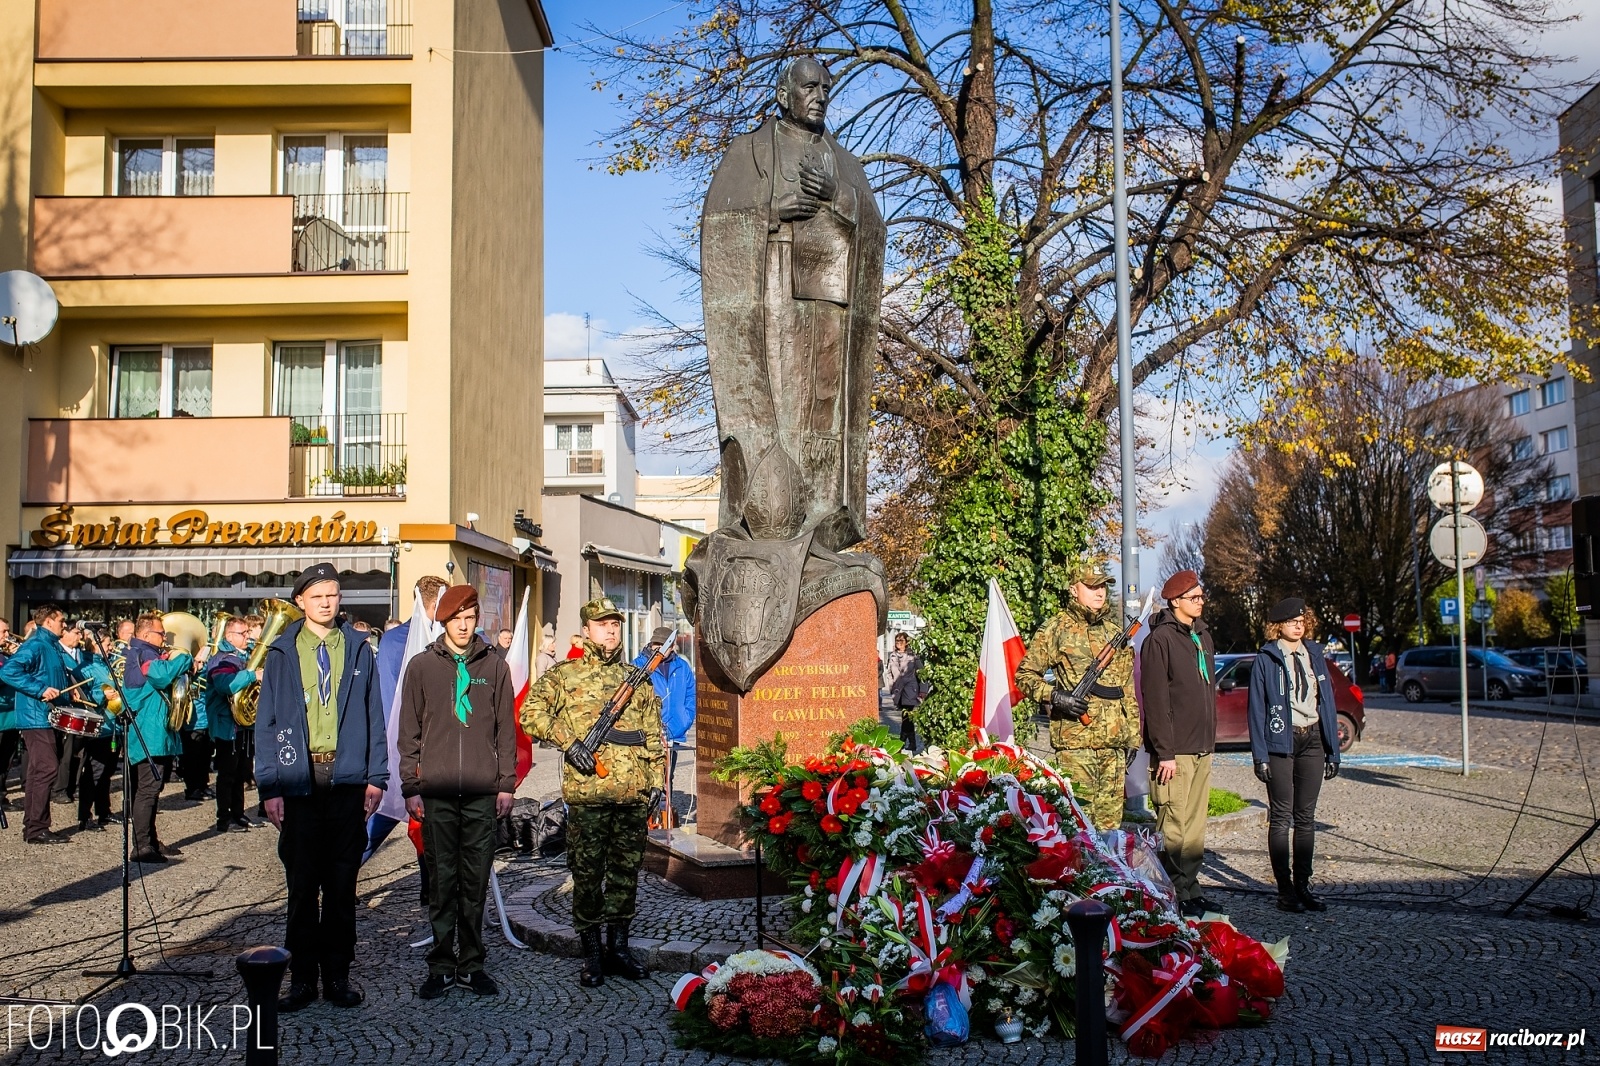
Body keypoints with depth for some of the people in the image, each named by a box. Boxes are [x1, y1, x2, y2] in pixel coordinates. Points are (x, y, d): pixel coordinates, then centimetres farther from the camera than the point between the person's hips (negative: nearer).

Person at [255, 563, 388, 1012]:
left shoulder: (358, 650, 8)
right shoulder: (282, 653, 5)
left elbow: (374, 717, 7)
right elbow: (267, 722, 3)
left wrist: (376, 777, 0)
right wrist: (270, 786, -4)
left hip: (347, 781, 1)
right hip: (299, 781, 0)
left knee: (342, 883, 7)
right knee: (302, 884, 5)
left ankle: (338, 974, 16)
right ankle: (302, 977, 14)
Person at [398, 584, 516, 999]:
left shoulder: (495, 666, 8)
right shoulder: (422, 666, 6)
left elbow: (506, 729, 9)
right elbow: (409, 731, 6)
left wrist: (506, 783, 4)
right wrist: (410, 786, 0)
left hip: (482, 793, 1)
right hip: (436, 793, -1)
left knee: (476, 883, 5)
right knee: (441, 881, 3)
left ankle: (471, 964, 15)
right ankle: (441, 965, 13)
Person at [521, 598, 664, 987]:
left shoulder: (638, 680, 14)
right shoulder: (564, 675, 3)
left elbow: (654, 736, 16)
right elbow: (530, 713, -5)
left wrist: (655, 783, 10)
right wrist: (568, 740, -14)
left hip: (633, 795, 3)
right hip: (586, 794, -3)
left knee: (626, 871, 10)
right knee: (587, 874, 2)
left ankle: (619, 947, 21)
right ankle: (592, 955, 12)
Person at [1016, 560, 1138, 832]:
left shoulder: (1115, 631, 16)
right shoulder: (1056, 630, -1)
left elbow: (1128, 687, 20)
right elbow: (1024, 674, 0)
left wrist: (1132, 734, 16)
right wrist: (1054, 696, -15)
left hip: (1114, 743, 5)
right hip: (1075, 742, -5)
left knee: (1110, 819, 9)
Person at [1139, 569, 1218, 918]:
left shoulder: (1203, 636, 16)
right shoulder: (1160, 639, -10)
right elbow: (1156, 700, -15)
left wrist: (1211, 738, 18)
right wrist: (1165, 752, -18)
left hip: (1202, 748, 8)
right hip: (1176, 752, -8)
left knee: (1196, 824, 11)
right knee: (1174, 826, -5)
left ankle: (1190, 888, 19)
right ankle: (1174, 895, 2)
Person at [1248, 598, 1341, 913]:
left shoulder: (1315, 654, 10)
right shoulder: (1266, 659, -3)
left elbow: (1328, 702, 12)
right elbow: (1257, 708, -5)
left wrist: (1333, 751, 7)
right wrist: (1260, 755, -12)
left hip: (1312, 742, 4)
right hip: (1280, 744, -4)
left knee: (1306, 816, 8)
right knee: (1281, 816, -1)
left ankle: (1303, 885, 16)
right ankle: (1285, 889, 4)